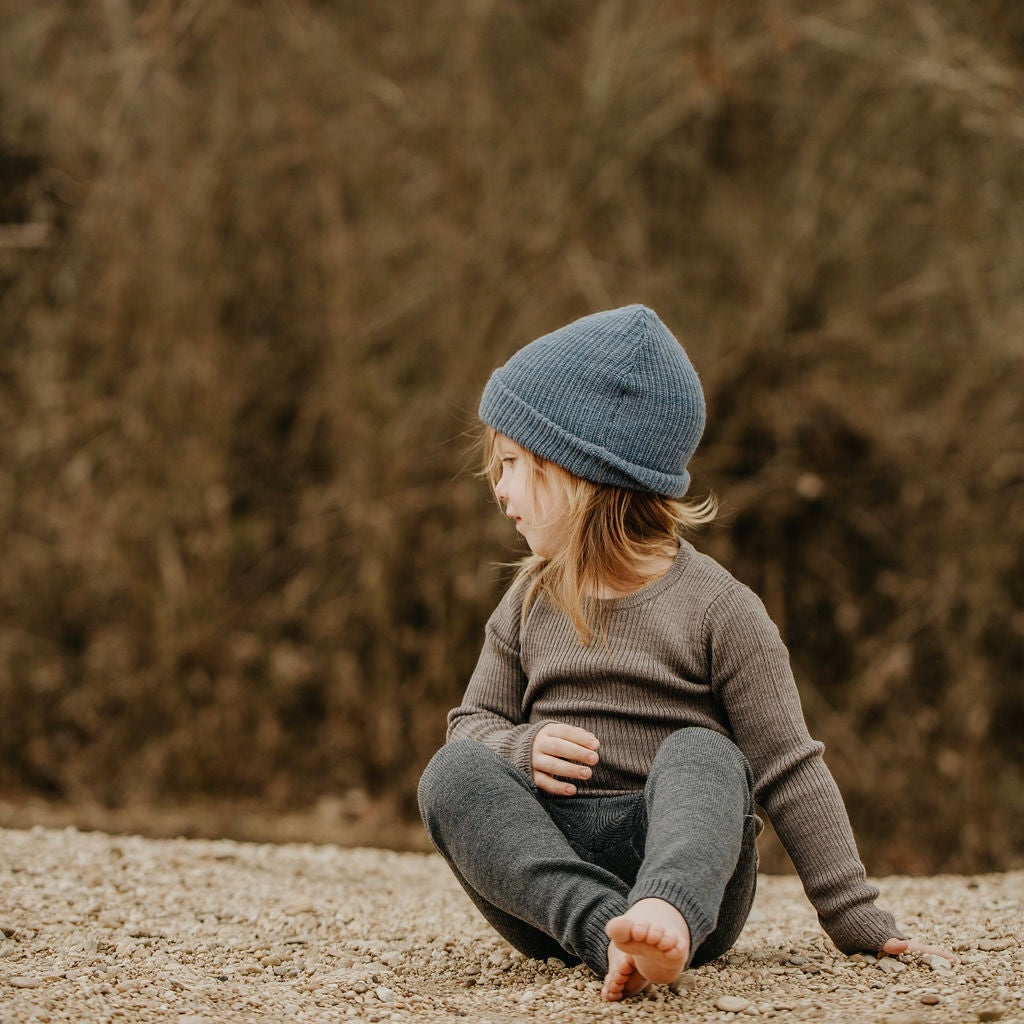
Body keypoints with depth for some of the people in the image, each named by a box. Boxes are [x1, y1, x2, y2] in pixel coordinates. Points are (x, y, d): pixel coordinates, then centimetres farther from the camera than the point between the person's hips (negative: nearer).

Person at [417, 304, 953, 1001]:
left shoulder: (717, 609, -1)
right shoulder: (532, 601, 15)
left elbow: (789, 769, -2)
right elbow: (475, 721, 19)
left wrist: (860, 923, -6)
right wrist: (524, 748, -7)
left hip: (693, 866, -3)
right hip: (546, 876, 4)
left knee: (700, 755, -31)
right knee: (453, 772, -22)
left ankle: (666, 917, -61)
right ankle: (609, 931, -44)